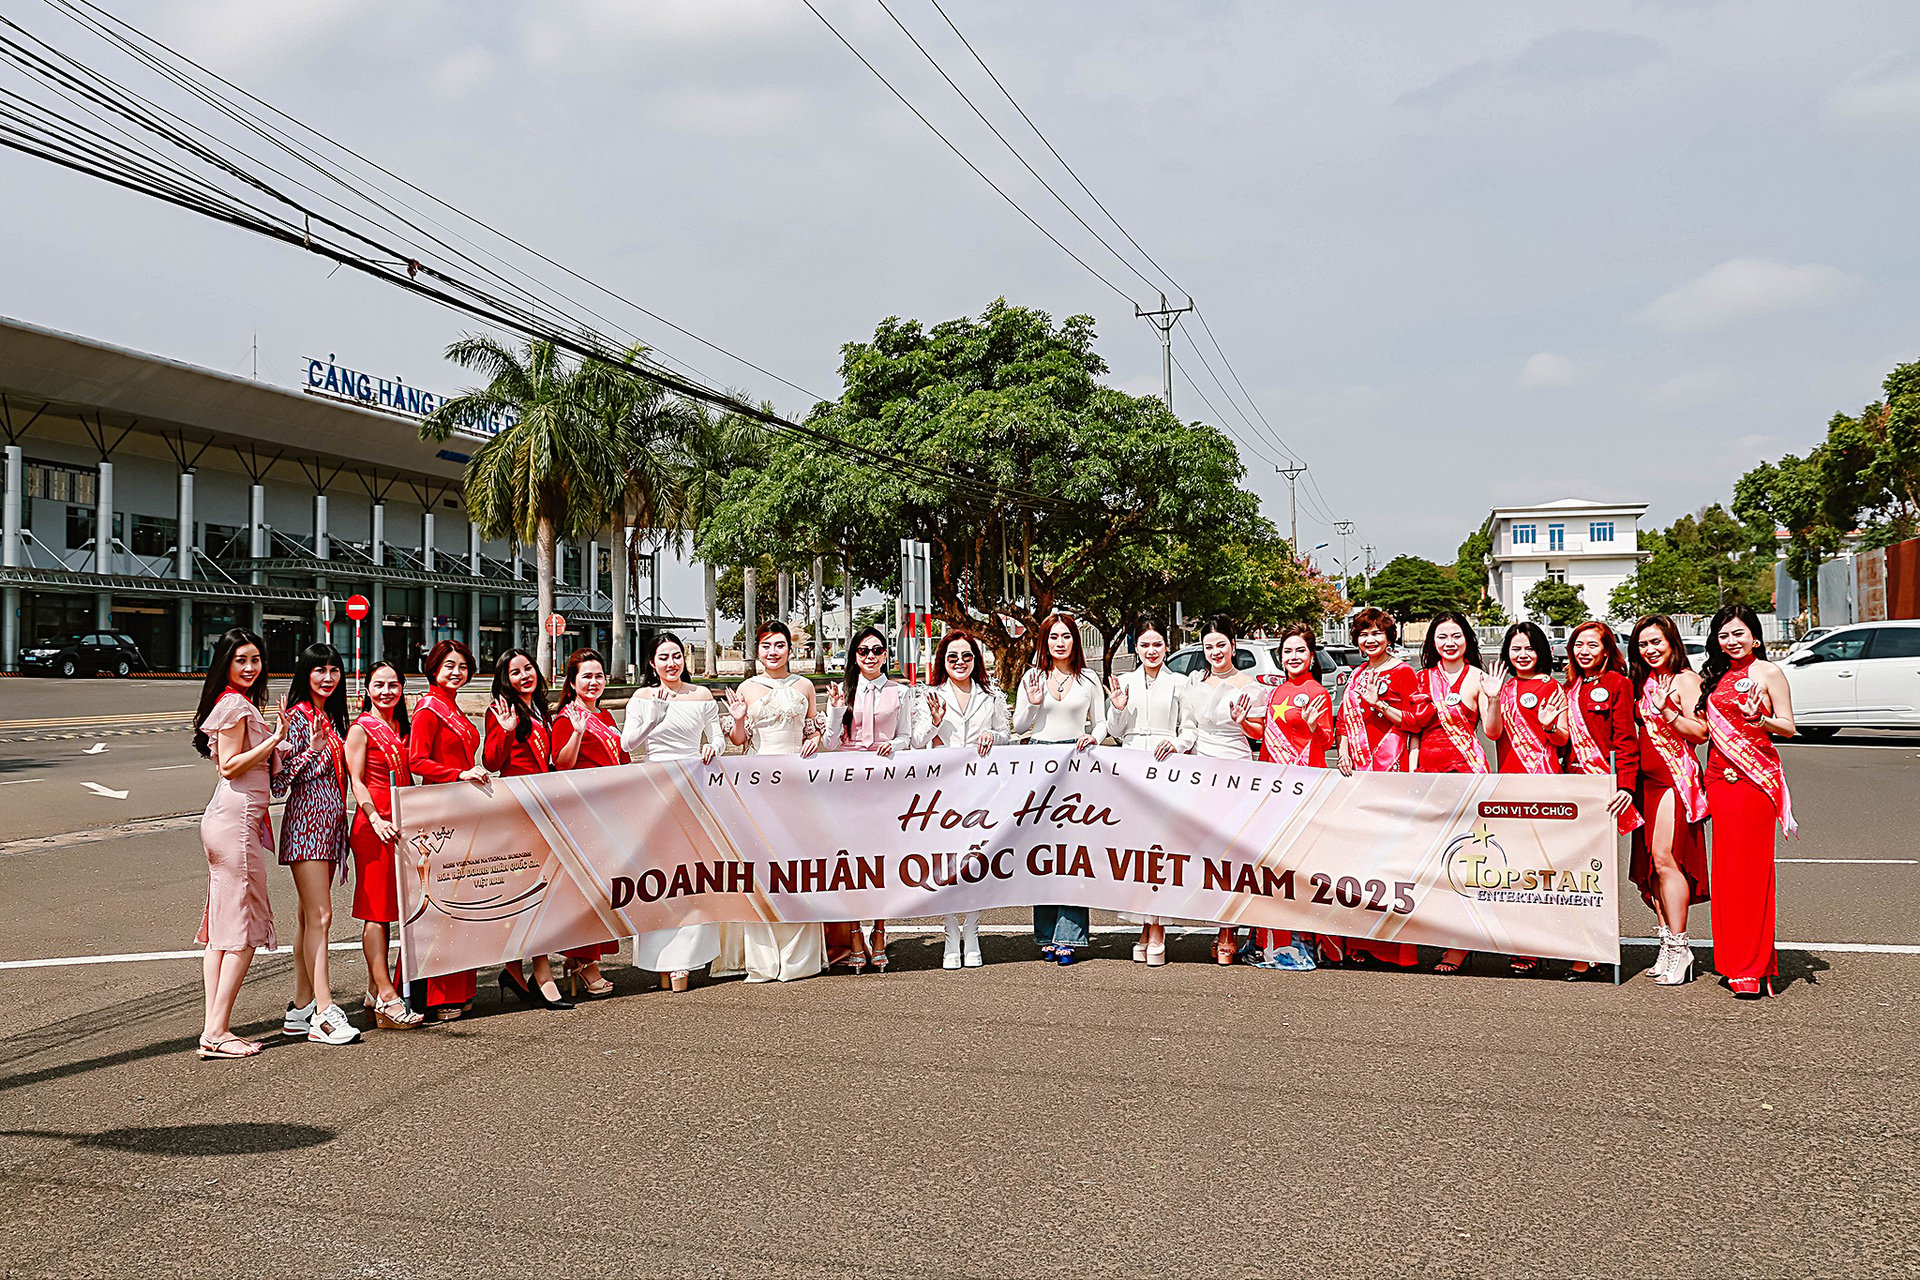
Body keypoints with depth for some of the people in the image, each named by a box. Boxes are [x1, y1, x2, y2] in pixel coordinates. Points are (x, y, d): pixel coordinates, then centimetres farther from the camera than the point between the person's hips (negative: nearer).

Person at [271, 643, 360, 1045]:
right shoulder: (298, 717, -9)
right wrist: (313, 749, -24)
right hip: (306, 821, -8)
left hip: (330, 824, 8)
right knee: (319, 916, -11)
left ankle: (302, 1007, 14)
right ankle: (324, 1013, -11)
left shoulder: (332, 717, 15)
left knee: (310, 917, 10)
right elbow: (279, 782, -15)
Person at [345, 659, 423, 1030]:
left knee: (388, 908, 10)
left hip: (400, 824, 7)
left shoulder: (402, 728, 17)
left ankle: (376, 988, 18)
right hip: (372, 825, -7)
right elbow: (357, 781, -10)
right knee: (376, 910, -6)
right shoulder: (361, 728, -4)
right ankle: (386, 998, -8)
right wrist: (376, 819, -22)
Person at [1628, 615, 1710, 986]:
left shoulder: (1685, 679, -5)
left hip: (1677, 775, -8)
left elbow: (1701, 732, -13)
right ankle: (1667, 942, 11)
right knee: (1650, 862, 6)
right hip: (1647, 778, 8)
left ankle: (1679, 946, -10)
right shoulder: (1643, 681, 16)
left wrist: (1667, 712, -24)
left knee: (1663, 857, -14)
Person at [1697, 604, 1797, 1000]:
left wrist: (1760, 719, -22)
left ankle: (1753, 970, -3)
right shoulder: (1716, 678, 18)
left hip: (1755, 777, -6)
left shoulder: (1768, 673, -1)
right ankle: (1735, 962, 13)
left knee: (1749, 869, -7)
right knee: (1727, 868, 6)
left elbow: (1789, 727, -5)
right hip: (1719, 777, 6)